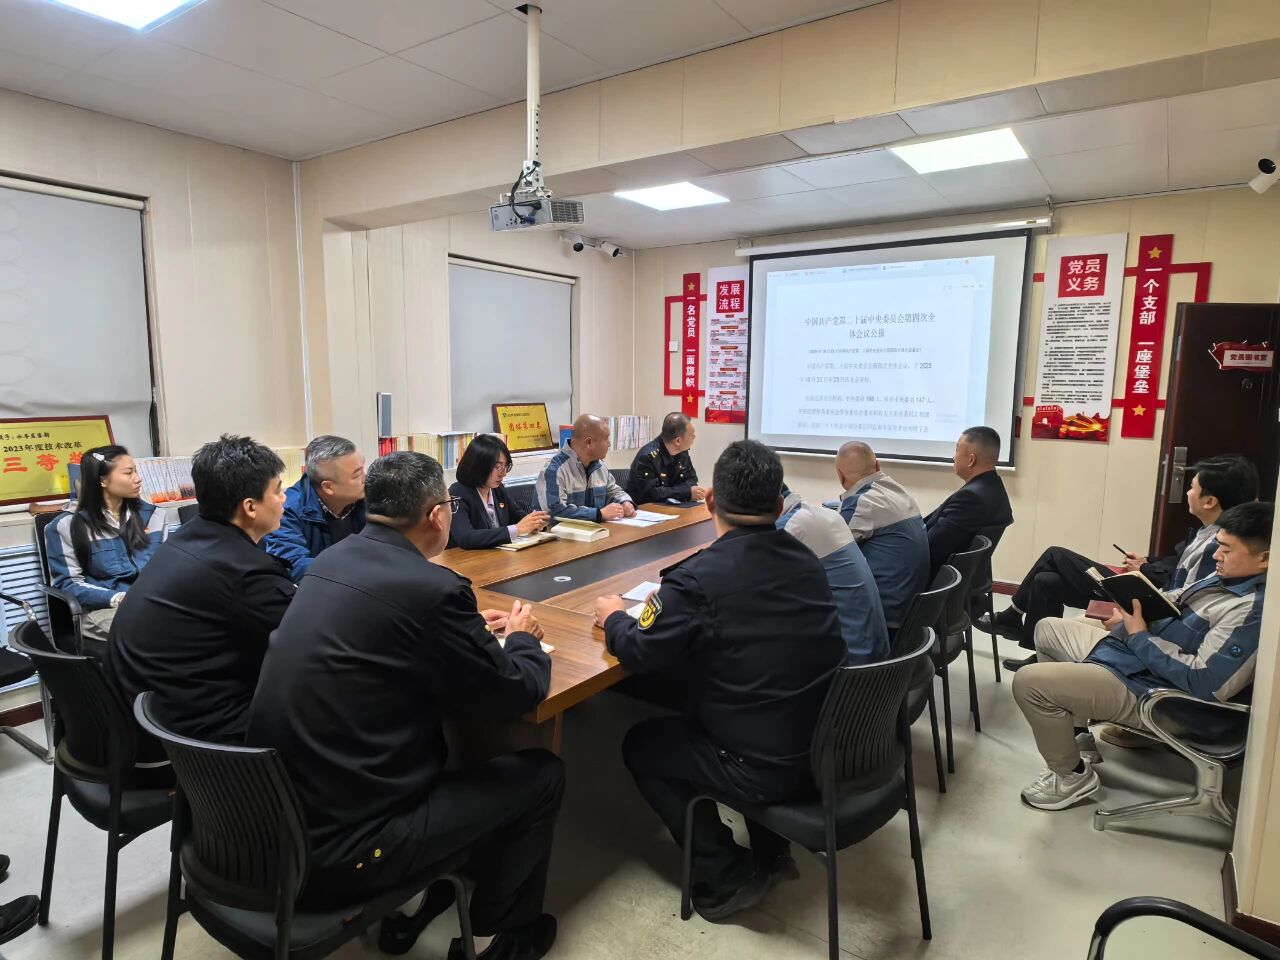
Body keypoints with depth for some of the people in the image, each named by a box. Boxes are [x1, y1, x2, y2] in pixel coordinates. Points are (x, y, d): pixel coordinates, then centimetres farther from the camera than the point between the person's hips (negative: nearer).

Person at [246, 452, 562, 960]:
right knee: (542, 774, 5)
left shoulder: (333, 559, 3)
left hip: (275, 814, 8)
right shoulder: (433, 588, -21)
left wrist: (468, 628, 20)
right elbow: (514, 694, -10)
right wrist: (523, 638, 10)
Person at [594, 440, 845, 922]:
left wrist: (614, 617, 10)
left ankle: (728, 877, 16)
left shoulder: (699, 576, -21)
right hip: (830, 748, 7)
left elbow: (639, 654, -11)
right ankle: (772, 850, 33)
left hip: (768, 768, -6)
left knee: (641, 744, 16)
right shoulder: (806, 559, 0)